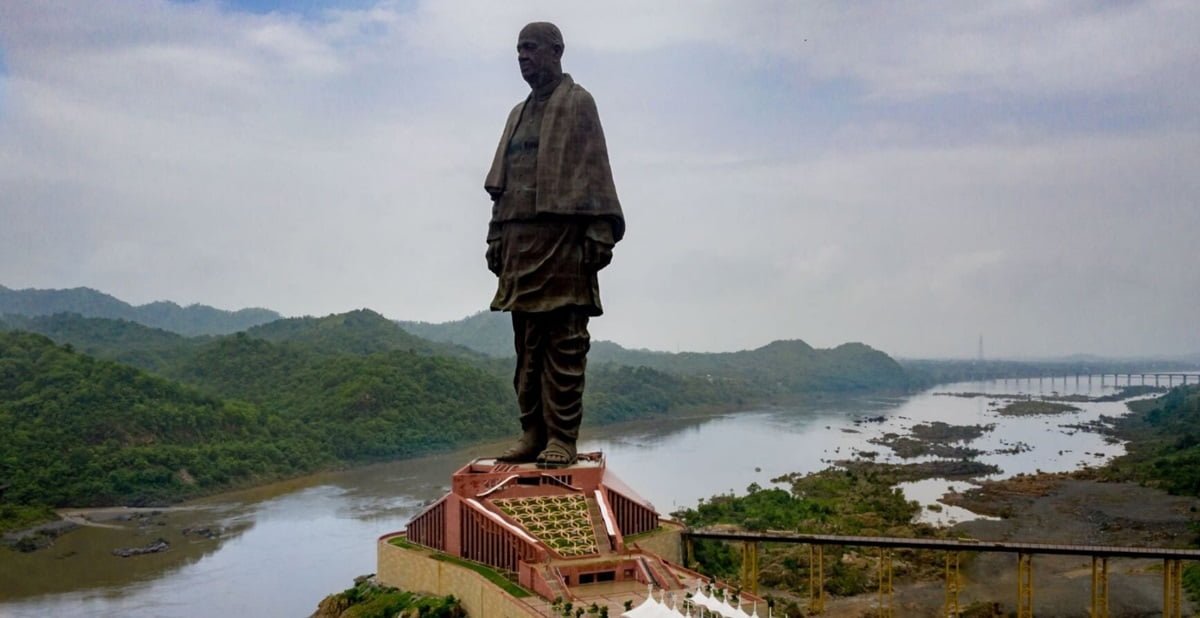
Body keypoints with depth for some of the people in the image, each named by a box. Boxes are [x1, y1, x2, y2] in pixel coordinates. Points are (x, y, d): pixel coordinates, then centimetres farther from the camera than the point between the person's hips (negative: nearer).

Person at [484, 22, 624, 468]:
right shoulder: (519, 114, 24)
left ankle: (562, 438, -4)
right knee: (527, 345, 8)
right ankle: (533, 432, 14)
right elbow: (501, 184, 21)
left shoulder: (577, 103, 3)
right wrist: (496, 238, 14)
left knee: (564, 344, -6)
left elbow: (595, 169, -7)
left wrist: (599, 233, -15)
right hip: (520, 243, 7)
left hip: (563, 239, -7)